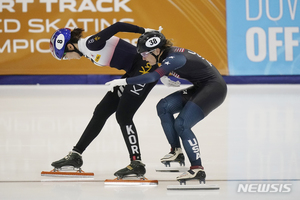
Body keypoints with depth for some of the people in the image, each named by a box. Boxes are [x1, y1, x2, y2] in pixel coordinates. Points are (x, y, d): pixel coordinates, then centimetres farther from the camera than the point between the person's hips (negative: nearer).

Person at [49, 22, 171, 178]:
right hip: (134, 72, 10)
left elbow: (117, 27, -26)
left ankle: (137, 163, -7)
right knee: (101, 111, 11)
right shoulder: (88, 51, 11)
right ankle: (75, 155, 17)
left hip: (145, 66, -10)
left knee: (123, 116, -11)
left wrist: (145, 31, -26)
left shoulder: (91, 43, -18)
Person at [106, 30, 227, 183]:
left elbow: (153, 77, -39)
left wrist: (124, 81, -39)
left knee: (181, 124, -17)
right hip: (201, 88, 10)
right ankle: (176, 151, 10)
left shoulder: (173, 58, -25)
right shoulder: (167, 54, 3)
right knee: (164, 107, 3)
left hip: (215, 88, -10)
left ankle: (198, 169, -13)